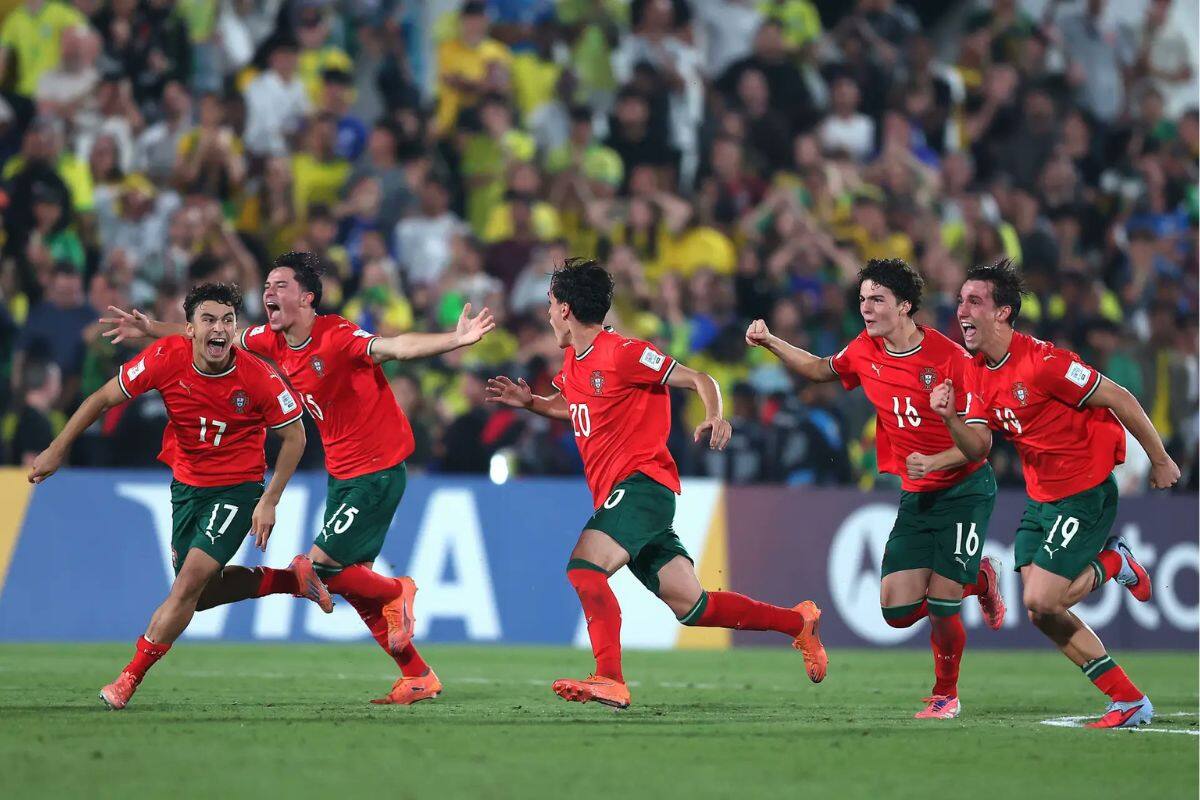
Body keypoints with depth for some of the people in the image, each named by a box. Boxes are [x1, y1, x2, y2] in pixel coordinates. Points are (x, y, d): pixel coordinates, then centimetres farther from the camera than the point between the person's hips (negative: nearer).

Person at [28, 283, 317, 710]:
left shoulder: (259, 378, -22)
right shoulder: (166, 358, -17)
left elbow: (294, 436, -7)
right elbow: (105, 398, -5)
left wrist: (269, 501, -11)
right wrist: (57, 449, -3)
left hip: (238, 488, -4)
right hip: (186, 485, 4)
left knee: (190, 581, -17)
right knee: (202, 592, 9)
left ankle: (129, 678, -4)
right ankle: (290, 578, 31)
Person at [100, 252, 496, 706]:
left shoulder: (336, 337, -21)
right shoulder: (273, 341, 3)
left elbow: (395, 348, -35)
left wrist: (456, 340, -50)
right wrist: (151, 329, 17)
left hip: (377, 471, -9)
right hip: (342, 475, 9)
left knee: (321, 566, -14)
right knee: (349, 579, 7)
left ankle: (396, 592, 14)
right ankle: (418, 677, 15)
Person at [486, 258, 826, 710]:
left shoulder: (620, 352, -11)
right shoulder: (573, 361, 15)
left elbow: (700, 380, -9)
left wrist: (715, 419, -28)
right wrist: (530, 402, 19)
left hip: (642, 483, -9)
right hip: (613, 493, 9)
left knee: (584, 568, -27)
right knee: (691, 607, 7)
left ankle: (610, 679, -33)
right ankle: (798, 623, 20)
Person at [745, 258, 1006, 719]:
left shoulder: (950, 358, -17)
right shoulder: (865, 352, 1)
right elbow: (821, 370, 23)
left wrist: (934, 462, -28)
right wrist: (771, 343, 10)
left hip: (965, 491, -6)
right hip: (916, 496, 6)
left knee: (940, 608, -11)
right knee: (897, 610, -3)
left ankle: (946, 695, 17)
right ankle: (977, 579, 26)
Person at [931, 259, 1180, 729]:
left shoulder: (1041, 362, -22)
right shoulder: (976, 374, 4)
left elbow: (1119, 400, -16)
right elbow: (978, 447, 0)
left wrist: (1160, 461, -8)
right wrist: (949, 417, -21)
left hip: (1085, 493, -9)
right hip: (1041, 498, 9)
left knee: (1041, 601, -16)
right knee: (1041, 614, 3)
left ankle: (1111, 564, 11)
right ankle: (1130, 703, 14)